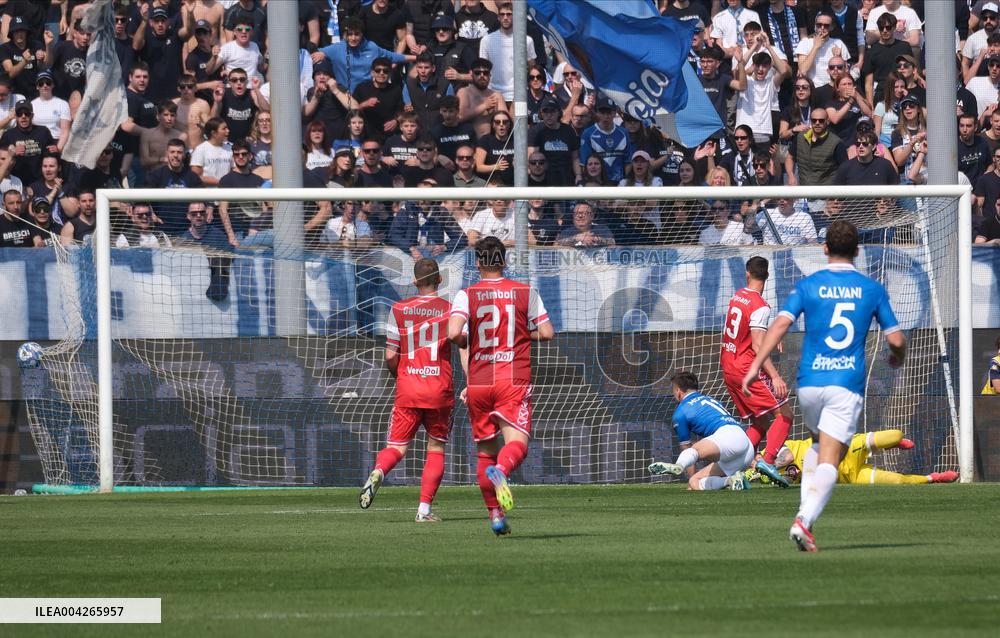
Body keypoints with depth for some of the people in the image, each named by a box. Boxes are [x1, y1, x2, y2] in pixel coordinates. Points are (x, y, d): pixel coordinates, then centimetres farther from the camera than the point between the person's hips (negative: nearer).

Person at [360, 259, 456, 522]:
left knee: (396, 447, 6)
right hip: (440, 390, -1)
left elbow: (390, 356, 1)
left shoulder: (399, 309, 2)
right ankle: (424, 508, 4)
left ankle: (378, 472, -28)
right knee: (436, 449, 12)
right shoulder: (451, 310, 0)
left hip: (407, 391, 1)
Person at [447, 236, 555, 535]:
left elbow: (453, 333, -15)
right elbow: (547, 332, 2)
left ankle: (496, 516, 13)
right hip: (515, 381, -1)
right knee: (517, 444, -13)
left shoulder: (467, 295, 0)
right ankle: (501, 471, -47)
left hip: (478, 383, 1)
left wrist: (466, 340, 8)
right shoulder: (525, 292, 4)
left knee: (485, 451, 13)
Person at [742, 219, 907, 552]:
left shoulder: (808, 285, 4)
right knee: (829, 459, -6)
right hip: (848, 384, -2)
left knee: (820, 446, 26)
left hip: (809, 381, 2)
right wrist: (897, 358, 28)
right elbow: (896, 340, 5)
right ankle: (804, 522, -25)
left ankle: (805, 510, 10)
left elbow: (781, 323, -9)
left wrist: (756, 365, -11)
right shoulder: (873, 289, 5)